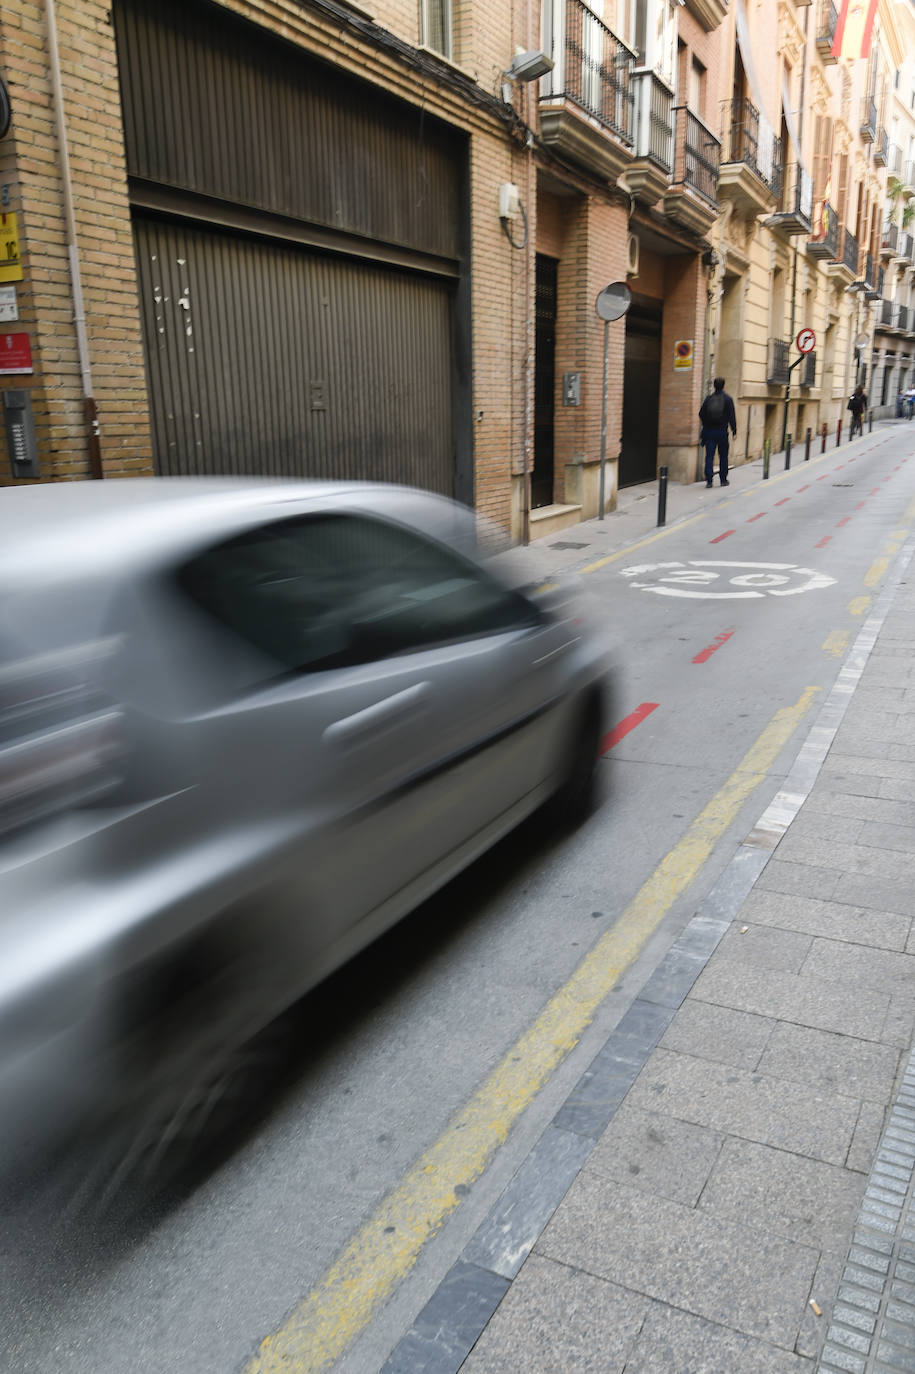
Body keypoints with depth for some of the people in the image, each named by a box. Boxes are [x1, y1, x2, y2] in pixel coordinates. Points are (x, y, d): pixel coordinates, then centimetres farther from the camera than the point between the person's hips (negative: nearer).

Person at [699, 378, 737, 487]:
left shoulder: (708, 398, 2)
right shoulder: (728, 399, -4)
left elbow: (701, 414, 4)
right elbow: (732, 417, -6)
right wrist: (734, 431, -2)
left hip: (709, 432, 1)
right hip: (722, 432, -1)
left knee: (709, 456, 2)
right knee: (723, 457, 9)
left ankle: (709, 480, -7)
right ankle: (723, 480, 14)